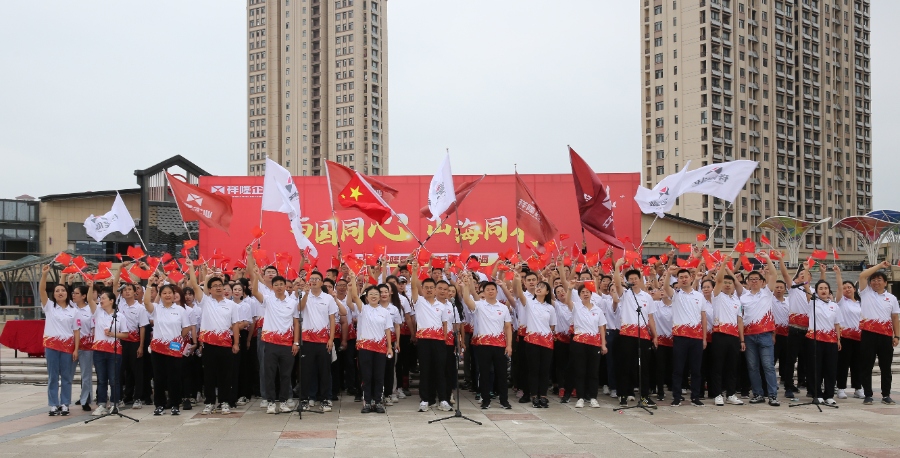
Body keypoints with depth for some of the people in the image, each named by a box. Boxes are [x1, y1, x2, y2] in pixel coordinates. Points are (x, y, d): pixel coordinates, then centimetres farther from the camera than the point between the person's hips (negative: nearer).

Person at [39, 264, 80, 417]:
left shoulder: (73, 310, 8)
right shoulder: (49, 306, 5)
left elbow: (76, 330, 5)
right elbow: (41, 290, -10)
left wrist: (76, 349, -2)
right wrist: (44, 274, -24)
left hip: (68, 345, 1)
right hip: (51, 344, -1)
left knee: (66, 376, 4)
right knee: (53, 376, 3)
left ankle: (65, 404, 11)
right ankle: (53, 405, 8)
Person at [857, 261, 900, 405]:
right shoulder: (866, 293, 6)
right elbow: (862, 275, -7)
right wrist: (880, 265, -2)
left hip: (886, 335, 2)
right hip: (868, 334, -2)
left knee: (886, 367, 8)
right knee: (867, 366, 1)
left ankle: (886, 395, 17)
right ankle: (868, 395, 7)